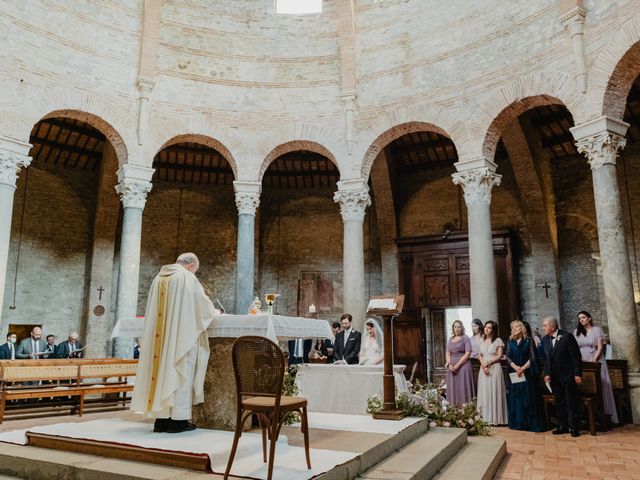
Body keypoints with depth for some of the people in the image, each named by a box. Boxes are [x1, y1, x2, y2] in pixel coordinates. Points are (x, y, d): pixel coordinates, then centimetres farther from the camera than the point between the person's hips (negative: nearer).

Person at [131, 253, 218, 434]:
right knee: (180, 373, -1)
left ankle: (161, 418, 11)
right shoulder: (188, 278, -4)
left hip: (159, 335, 6)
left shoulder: (159, 277, 15)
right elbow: (204, 304, -1)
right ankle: (178, 419, 1)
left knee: (161, 369, 8)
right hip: (181, 336, -6)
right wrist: (214, 312, 21)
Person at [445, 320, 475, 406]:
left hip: (463, 366, -5)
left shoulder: (465, 338, 0)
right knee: (453, 389, 4)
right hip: (452, 368, 5)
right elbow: (447, 353, 11)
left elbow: (468, 353, -9)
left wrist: (457, 365, -15)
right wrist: (449, 364, -7)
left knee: (463, 388, -5)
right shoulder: (450, 339, 15)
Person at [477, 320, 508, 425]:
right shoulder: (483, 341, 14)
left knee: (494, 392, -3)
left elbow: (499, 356, -7)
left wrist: (488, 363, -13)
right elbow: (479, 355, 11)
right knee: (484, 392, 4)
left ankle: (495, 418, 3)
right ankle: (485, 417, 9)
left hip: (495, 368, -5)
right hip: (484, 369, 5)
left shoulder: (498, 340, -2)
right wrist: (483, 364, -7)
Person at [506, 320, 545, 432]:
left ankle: (532, 423, 5)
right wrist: (516, 367, -12)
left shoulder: (529, 341, -1)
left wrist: (523, 368, -13)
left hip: (528, 373, -3)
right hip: (514, 373, 3)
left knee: (529, 397, -2)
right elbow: (508, 357, 4)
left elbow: (532, 357, -5)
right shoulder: (510, 342, 8)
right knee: (516, 397, 5)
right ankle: (518, 422, 12)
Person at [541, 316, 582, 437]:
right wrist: (546, 373, 4)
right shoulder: (545, 339, 6)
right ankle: (562, 426, 21)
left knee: (571, 403, 2)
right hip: (554, 377, 6)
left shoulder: (567, 336, -12)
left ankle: (574, 428, 11)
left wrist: (577, 374, -14)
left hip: (567, 376, -6)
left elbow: (576, 356, -12)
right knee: (559, 403, 12)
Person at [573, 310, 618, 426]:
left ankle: (602, 414, -1)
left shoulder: (597, 330, 2)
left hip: (596, 362, -2)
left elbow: (600, 347, -4)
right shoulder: (577, 332, 12)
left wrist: (593, 361, -14)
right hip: (582, 363, 3)